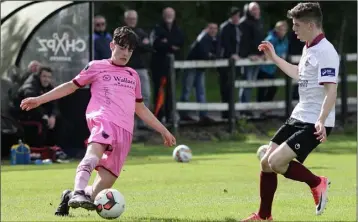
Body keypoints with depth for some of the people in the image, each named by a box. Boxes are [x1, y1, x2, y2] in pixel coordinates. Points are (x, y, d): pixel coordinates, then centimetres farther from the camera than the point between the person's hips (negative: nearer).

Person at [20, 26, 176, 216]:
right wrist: (40, 99, 10)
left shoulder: (133, 76, 30)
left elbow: (140, 109, 36)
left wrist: (163, 130, 34)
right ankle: (78, 192, -58)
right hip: (103, 120, -4)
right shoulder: (97, 67, 16)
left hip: (125, 131, 4)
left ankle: (70, 197, 17)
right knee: (94, 152, -40)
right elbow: (72, 86, 18)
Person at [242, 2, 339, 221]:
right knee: (266, 162, 9)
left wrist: (321, 121, -36)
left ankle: (317, 183, 1)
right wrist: (274, 58, 35)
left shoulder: (325, 52, -19)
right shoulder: (308, 49, 12)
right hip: (298, 118, 10)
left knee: (276, 161, -21)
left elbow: (331, 91, -25)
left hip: (314, 124, -10)